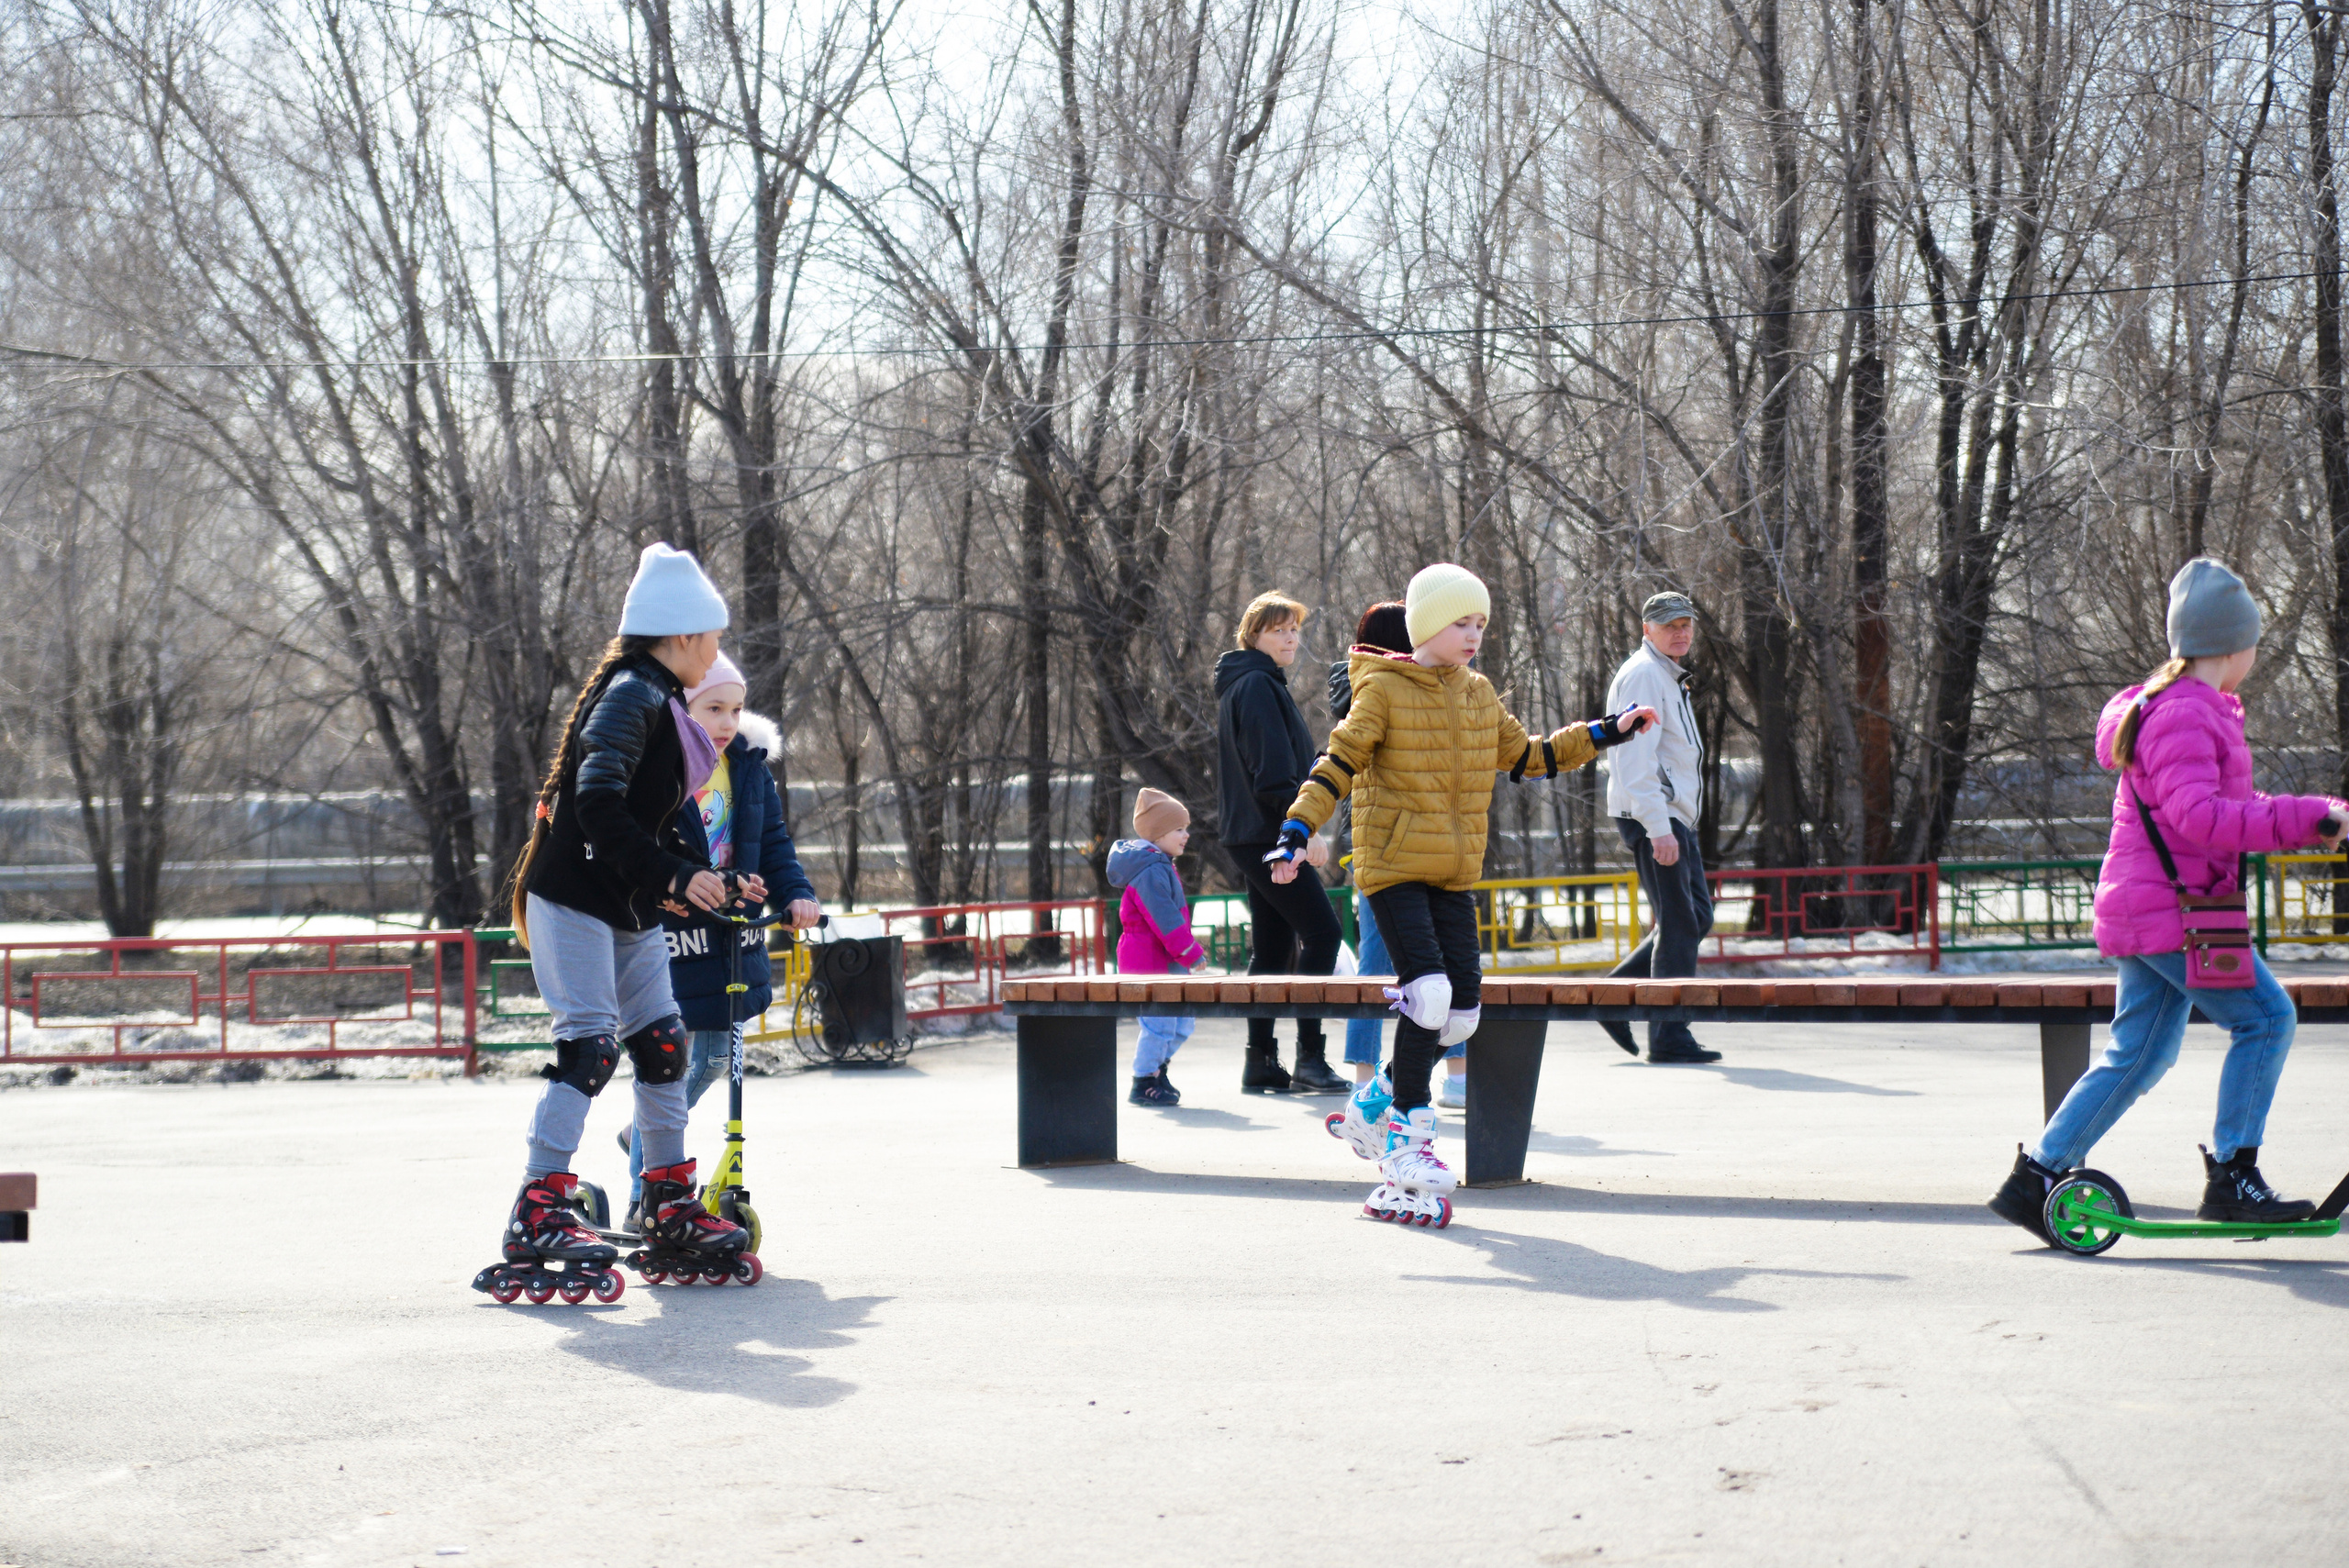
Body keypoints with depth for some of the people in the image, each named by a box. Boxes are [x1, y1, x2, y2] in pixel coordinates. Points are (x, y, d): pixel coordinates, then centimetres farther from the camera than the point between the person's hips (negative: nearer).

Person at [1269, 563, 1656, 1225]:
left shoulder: (1478, 694, 12)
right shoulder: (1384, 689, -6)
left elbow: (1527, 755, 23)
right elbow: (1339, 763, -9)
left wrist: (1606, 731, 20)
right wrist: (1296, 832, -19)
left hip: (1454, 872, 7)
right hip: (1392, 866, -7)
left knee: (1460, 1011, 2)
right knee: (1428, 992, -19)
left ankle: (1373, 1105, 20)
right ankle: (1408, 1137, -7)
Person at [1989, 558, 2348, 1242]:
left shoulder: (2195, 711, 18)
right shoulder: (2182, 716, -16)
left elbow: (2227, 807, 25)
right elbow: (2199, 817, -27)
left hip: (2144, 906, 11)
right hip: (2168, 910, -11)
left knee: (2139, 1052, 11)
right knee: (2264, 1018, -8)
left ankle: (2036, 1175, 12)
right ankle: (2231, 1178, -6)